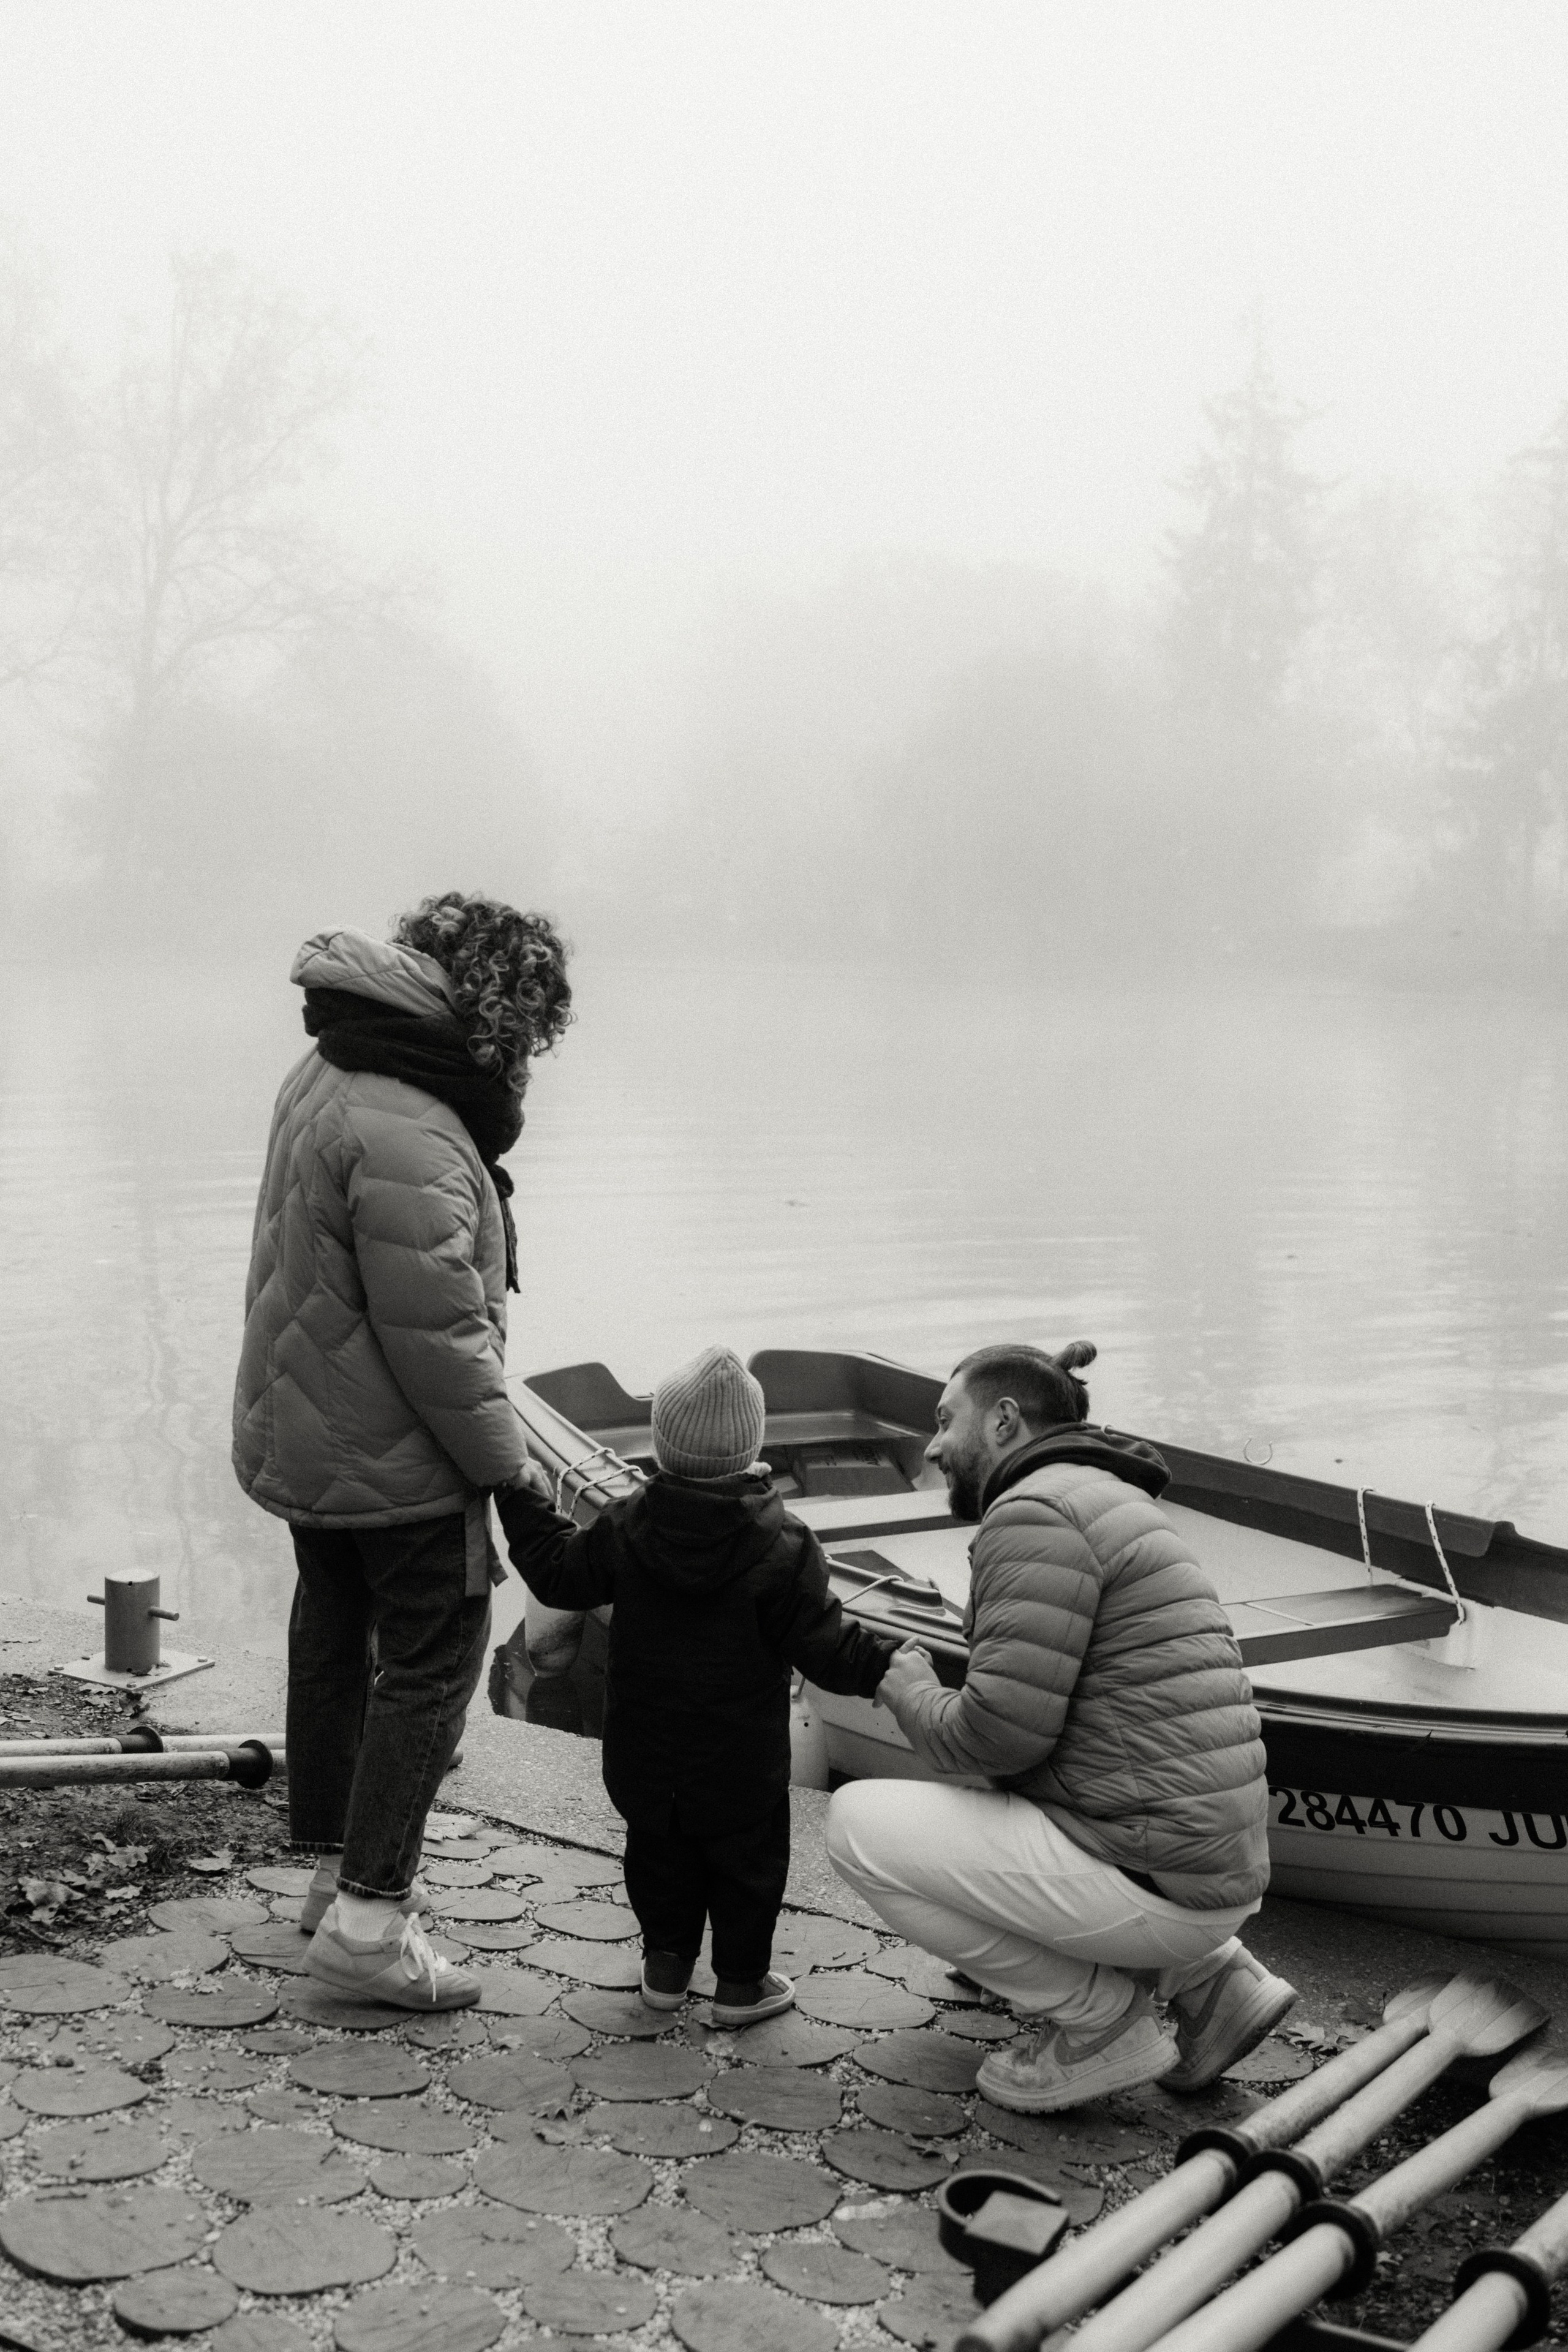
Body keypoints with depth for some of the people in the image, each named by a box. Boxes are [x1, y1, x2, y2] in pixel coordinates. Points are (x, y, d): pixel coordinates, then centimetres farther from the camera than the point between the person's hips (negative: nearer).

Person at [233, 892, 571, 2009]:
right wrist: (509, 1467, -16)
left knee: (333, 1643, 19)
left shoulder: (328, 1078, 4)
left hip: (300, 1439, 10)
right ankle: (369, 1917, 4)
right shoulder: (407, 1141, -28)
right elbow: (436, 1335, -26)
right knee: (432, 1661, 1)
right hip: (396, 1459, -10)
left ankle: (341, 1866, 34)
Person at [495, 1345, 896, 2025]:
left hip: (643, 1752, 3)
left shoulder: (624, 1528, -10)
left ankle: (665, 1963, 31)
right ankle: (741, 1982, 22)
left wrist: (524, 1503, 17)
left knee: (658, 1851, 21)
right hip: (739, 1762, -3)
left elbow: (559, 1575, 4)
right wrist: (893, 1666, -4)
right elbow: (825, 1645, -16)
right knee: (748, 1861, 15)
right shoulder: (781, 1547, -18)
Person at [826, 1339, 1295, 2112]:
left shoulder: (1034, 1514, -13)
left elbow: (994, 1736, -18)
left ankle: (1100, 2017, 1)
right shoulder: (1107, 1501, 19)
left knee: (857, 1823, -5)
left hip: (1150, 1876, -10)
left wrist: (907, 1686, 1)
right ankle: (1206, 1976, 17)